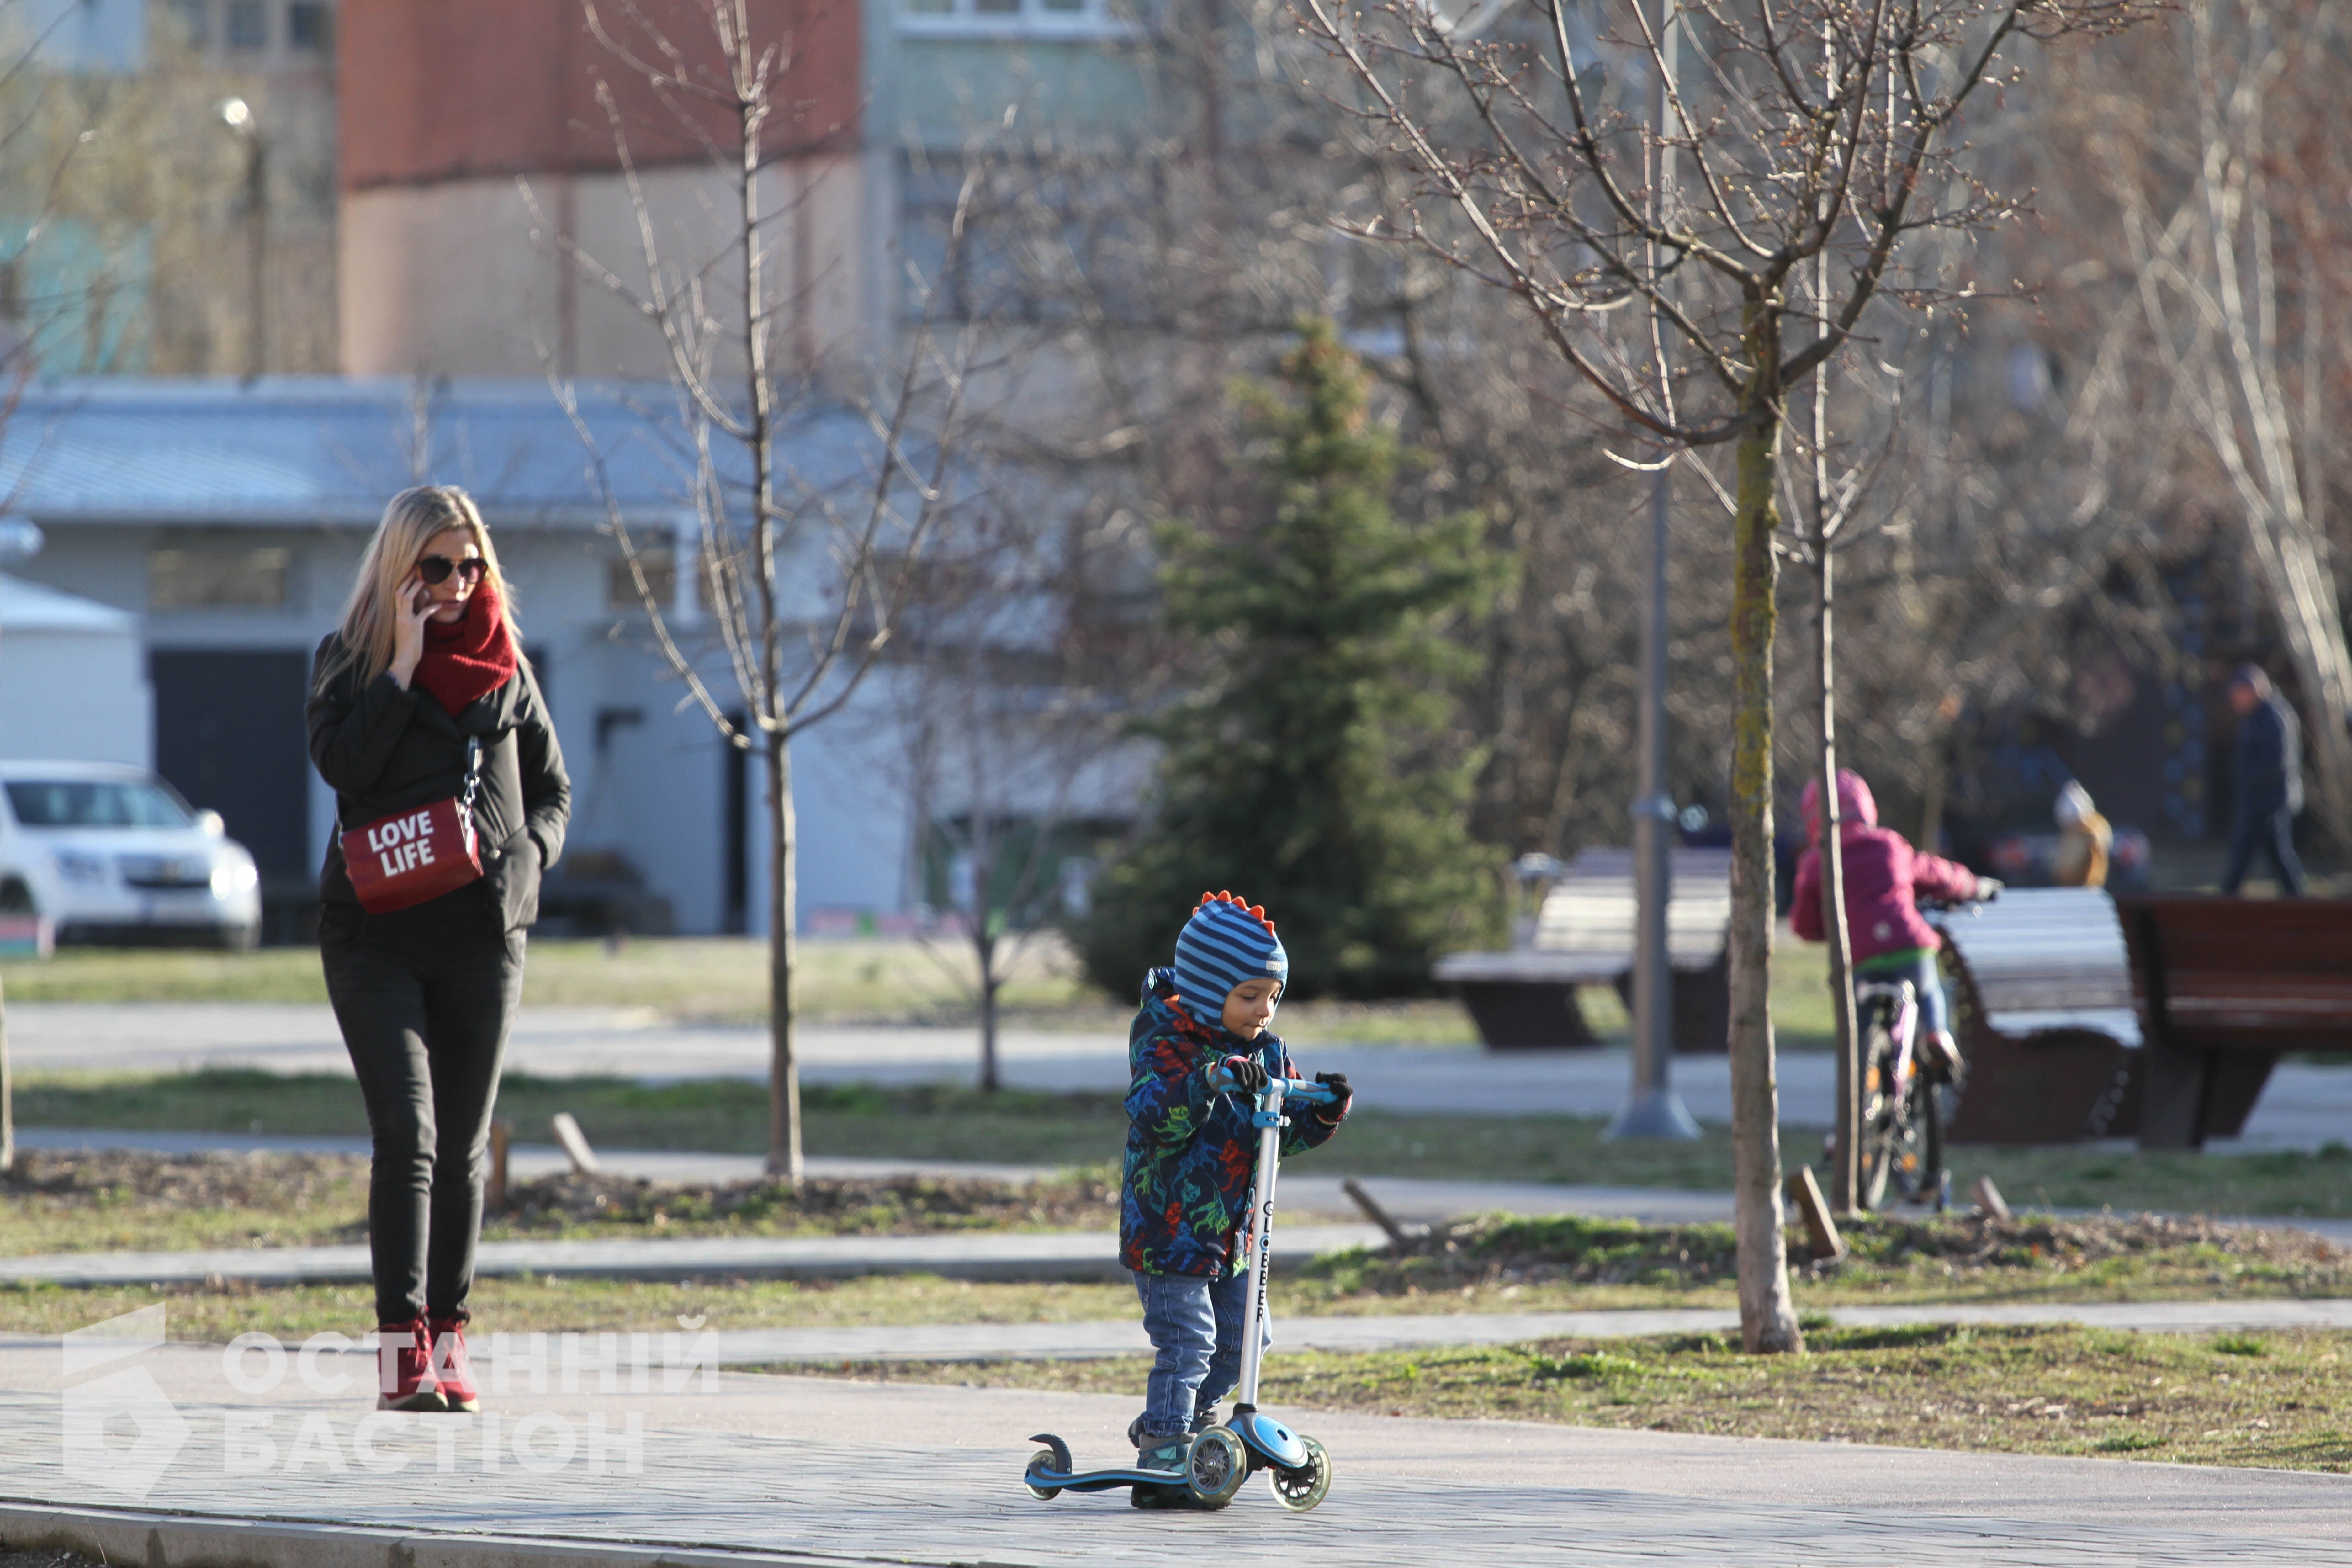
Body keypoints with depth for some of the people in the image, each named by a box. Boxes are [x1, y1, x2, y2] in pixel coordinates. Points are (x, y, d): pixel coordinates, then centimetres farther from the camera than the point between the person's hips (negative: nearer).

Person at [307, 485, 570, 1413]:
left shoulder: (505, 668, 11)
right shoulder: (351, 658, 4)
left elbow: (552, 789, 16)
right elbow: (341, 762, -13)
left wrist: (523, 860, -2)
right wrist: (404, 662, -13)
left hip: (483, 934, 3)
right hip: (375, 934, -3)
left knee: (462, 1147, 6)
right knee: (406, 1131, -15)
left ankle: (446, 1338, 14)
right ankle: (401, 1346, -20)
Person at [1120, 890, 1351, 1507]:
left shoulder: (1266, 1052, 7)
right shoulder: (1167, 1044, -15)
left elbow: (1286, 1132, 11)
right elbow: (1155, 1118, -31)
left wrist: (1324, 1113, -10)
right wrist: (1213, 1080, -43)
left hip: (1232, 1229, 8)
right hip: (1169, 1226, -8)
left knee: (1237, 1338, 14)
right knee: (1187, 1341, -12)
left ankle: (1181, 1423, 34)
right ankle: (1162, 1460, -8)